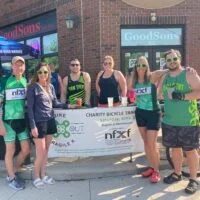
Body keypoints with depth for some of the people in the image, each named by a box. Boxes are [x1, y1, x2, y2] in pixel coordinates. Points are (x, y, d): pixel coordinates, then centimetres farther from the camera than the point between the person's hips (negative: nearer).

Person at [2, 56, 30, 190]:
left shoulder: (27, 81, 5)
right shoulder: (5, 81, -7)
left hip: (22, 120, 5)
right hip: (9, 120, -4)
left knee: (26, 149, 9)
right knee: (10, 150, 6)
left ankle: (13, 173, 32)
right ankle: (11, 178, 25)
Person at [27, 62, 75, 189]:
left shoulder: (51, 87, 9)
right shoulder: (33, 87, -8)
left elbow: (55, 103, 15)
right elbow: (30, 108, -10)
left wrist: (68, 105, 3)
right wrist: (33, 126, -15)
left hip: (50, 121, 6)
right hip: (39, 122, -6)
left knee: (46, 151, 14)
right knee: (41, 152, -1)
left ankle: (43, 175, 28)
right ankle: (37, 177, 20)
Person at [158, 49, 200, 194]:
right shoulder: (165, 77, 10)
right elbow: (162, 94, 21)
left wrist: (182, 96, -23)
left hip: (188, 122, -5)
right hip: (169, 122, 5)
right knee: (175, 148, 16)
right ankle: (177, 174, 33)